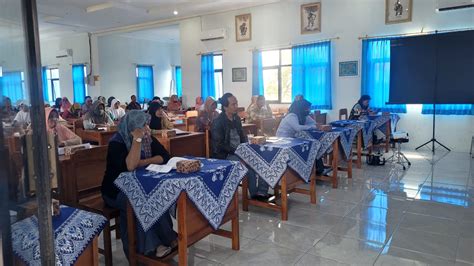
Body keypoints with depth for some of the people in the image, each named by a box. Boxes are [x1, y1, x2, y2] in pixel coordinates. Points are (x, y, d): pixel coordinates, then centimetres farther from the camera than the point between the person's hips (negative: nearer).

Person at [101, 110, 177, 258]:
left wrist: (144, 162, -20)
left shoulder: (148, 138, -1)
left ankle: (152, 245, -16)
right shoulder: (116, 143, -19)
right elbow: (129, 166, -33)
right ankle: (168, 239, -15)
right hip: (116, 191, -5)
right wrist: (137, 139, -31)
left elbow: (164, 156, -6)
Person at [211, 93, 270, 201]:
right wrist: (236, 150, -20)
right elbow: (218, 146, -16)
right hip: (225, 156, -8)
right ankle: (254, 194, -12)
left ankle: (262, 192, -11)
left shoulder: (236, 118, 12)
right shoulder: (218, 123, -12)